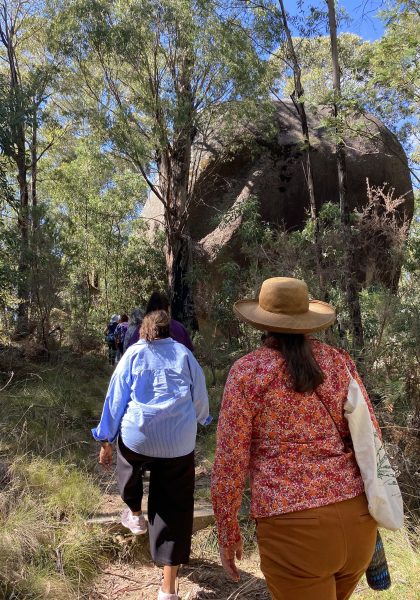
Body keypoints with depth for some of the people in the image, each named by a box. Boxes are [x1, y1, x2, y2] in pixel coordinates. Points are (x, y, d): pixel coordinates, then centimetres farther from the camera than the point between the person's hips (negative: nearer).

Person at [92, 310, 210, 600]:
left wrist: (106, 440, 12)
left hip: (137, 436, 0)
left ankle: (135, 515, 55)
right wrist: (198, 420, 38)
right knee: (175, 509, 8)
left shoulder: (133, 354, 6)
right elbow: (201, 399, 17)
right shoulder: (185, 354, 10)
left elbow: (115, 398, 5)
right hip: (179, 442, 1)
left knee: (129, 464, 36)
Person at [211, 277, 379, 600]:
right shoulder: (340, 361, 5)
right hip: (357, 519, 6)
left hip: (293, 528, -5)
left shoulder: (248, 370, -7)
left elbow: (230, 460, -7)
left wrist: (227, 531, 5)